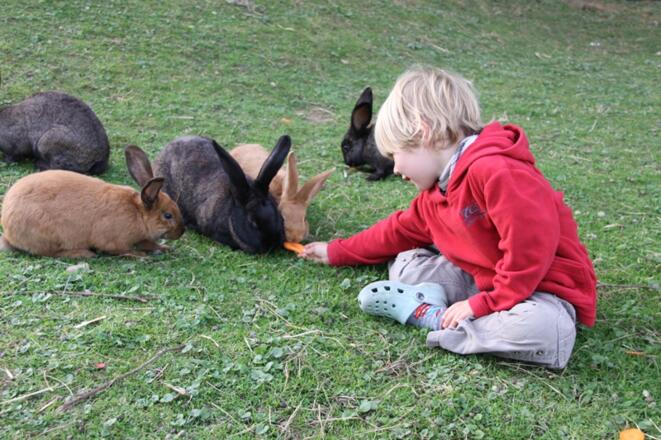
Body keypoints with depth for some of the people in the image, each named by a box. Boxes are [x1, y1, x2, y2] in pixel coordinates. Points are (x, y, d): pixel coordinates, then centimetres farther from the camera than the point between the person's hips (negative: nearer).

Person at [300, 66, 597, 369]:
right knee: (406, 264, 7)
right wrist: (338, 252, 23)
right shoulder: (437, 192, 5)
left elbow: (531, 249, -32)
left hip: (541, 288, -8)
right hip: (485, 280, 8)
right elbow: (400, 230, 19)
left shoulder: (495, 172, -28)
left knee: (545, 332, -41)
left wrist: (482, 304, -25)